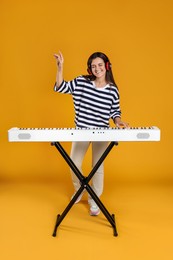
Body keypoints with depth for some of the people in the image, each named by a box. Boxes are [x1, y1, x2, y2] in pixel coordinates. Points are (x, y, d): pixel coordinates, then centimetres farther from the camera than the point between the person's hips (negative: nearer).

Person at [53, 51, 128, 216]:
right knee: (74, 164, 10)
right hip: (81, 131, 1)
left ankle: (94, 201, 28)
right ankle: (79, 190, 41)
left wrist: (118, 121, -17)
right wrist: (60, 67, -19)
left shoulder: (113, 90, -4)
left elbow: (115, 111, 4)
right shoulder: (81, 82, -6)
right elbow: (60, 88, -8)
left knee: (98, 168, 8)